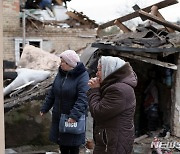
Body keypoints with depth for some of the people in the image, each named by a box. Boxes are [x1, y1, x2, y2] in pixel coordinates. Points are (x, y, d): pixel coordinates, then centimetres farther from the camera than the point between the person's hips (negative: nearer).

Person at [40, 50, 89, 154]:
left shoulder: (82, 76, -18)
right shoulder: (60, 74, 5)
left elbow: (83, 98, -27)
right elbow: (52, 93, 13)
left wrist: (75, 115, -35)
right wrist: (45, 108, 13)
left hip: (74, 118, -6)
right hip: (59, 116, 7)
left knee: (73, 145, 6)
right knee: (62, 145, 17)